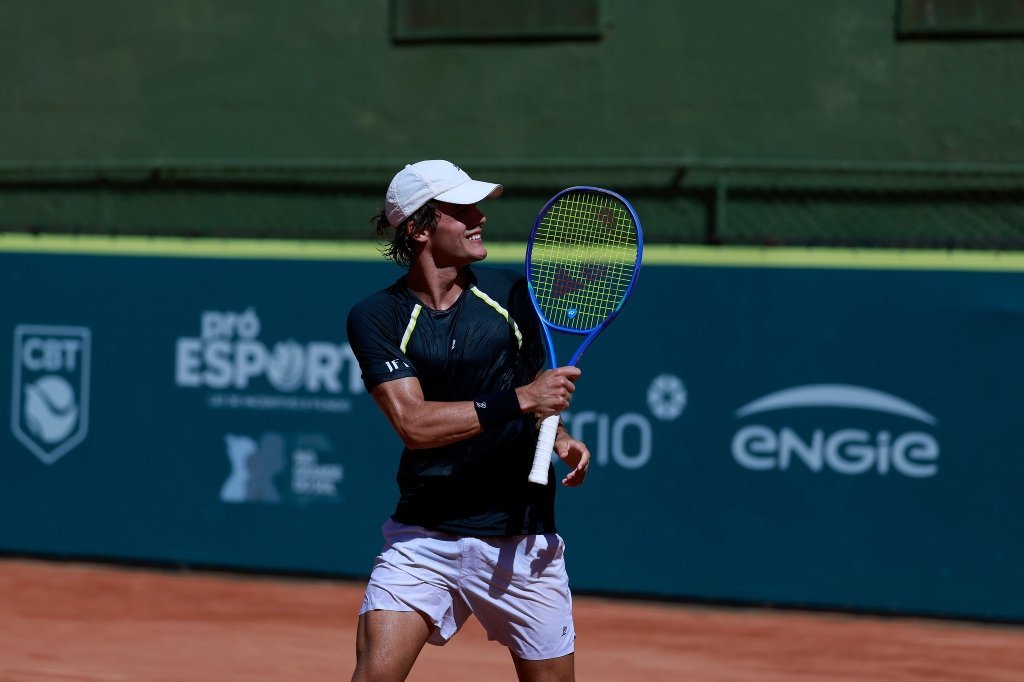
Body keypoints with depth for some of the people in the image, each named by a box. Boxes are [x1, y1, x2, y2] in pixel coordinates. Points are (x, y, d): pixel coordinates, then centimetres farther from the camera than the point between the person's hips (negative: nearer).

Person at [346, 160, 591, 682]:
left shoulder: (510, 294, 3)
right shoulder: (376, 318, -5)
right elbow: (413, 422, -18)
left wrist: (560, 436, -1)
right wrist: (517, 401, -25)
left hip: (522, 540, 2)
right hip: (423, 535, -2)